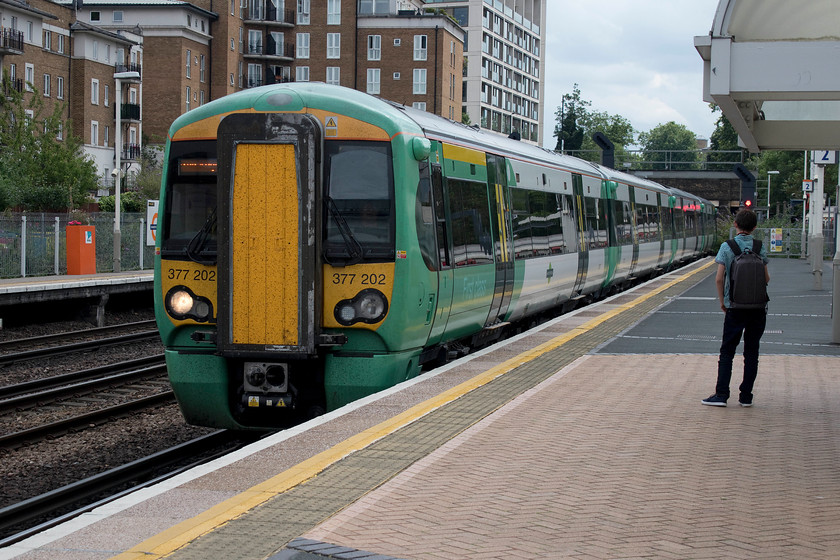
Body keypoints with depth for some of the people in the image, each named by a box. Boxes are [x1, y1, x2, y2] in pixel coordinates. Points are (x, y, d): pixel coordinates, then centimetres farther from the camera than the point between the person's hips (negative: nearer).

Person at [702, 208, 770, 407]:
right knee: (751, 352, 8)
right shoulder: (760, 248, -1)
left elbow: (719, 279, -9)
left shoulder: (727, 247, -5)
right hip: (758, 307, 1)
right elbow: (766, 278, 1)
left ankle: (721, 394, -1)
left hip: (735, 307, -1)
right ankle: (746, 396, 9)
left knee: (727, 351, 5)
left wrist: (722, 300, 6)